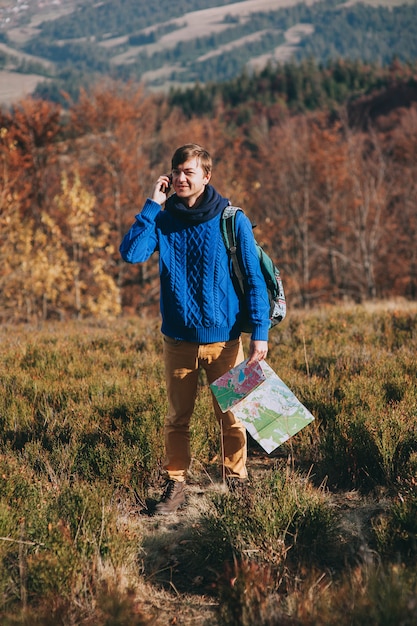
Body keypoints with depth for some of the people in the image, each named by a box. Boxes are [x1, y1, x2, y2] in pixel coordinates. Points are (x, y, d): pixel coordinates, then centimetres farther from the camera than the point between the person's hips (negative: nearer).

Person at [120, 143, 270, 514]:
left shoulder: (232, 220, -6)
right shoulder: (163, 219, 1)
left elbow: (254, 278, -5)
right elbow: (131, 253, -15)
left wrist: (260, 332, -11)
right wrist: (153, 204, -12)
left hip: (224, 337, -2)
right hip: (178, 338, 2)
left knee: (231, 417, 7)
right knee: (178, 418, 10)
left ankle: (236, 483, 23)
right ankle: (176, 485, 22)